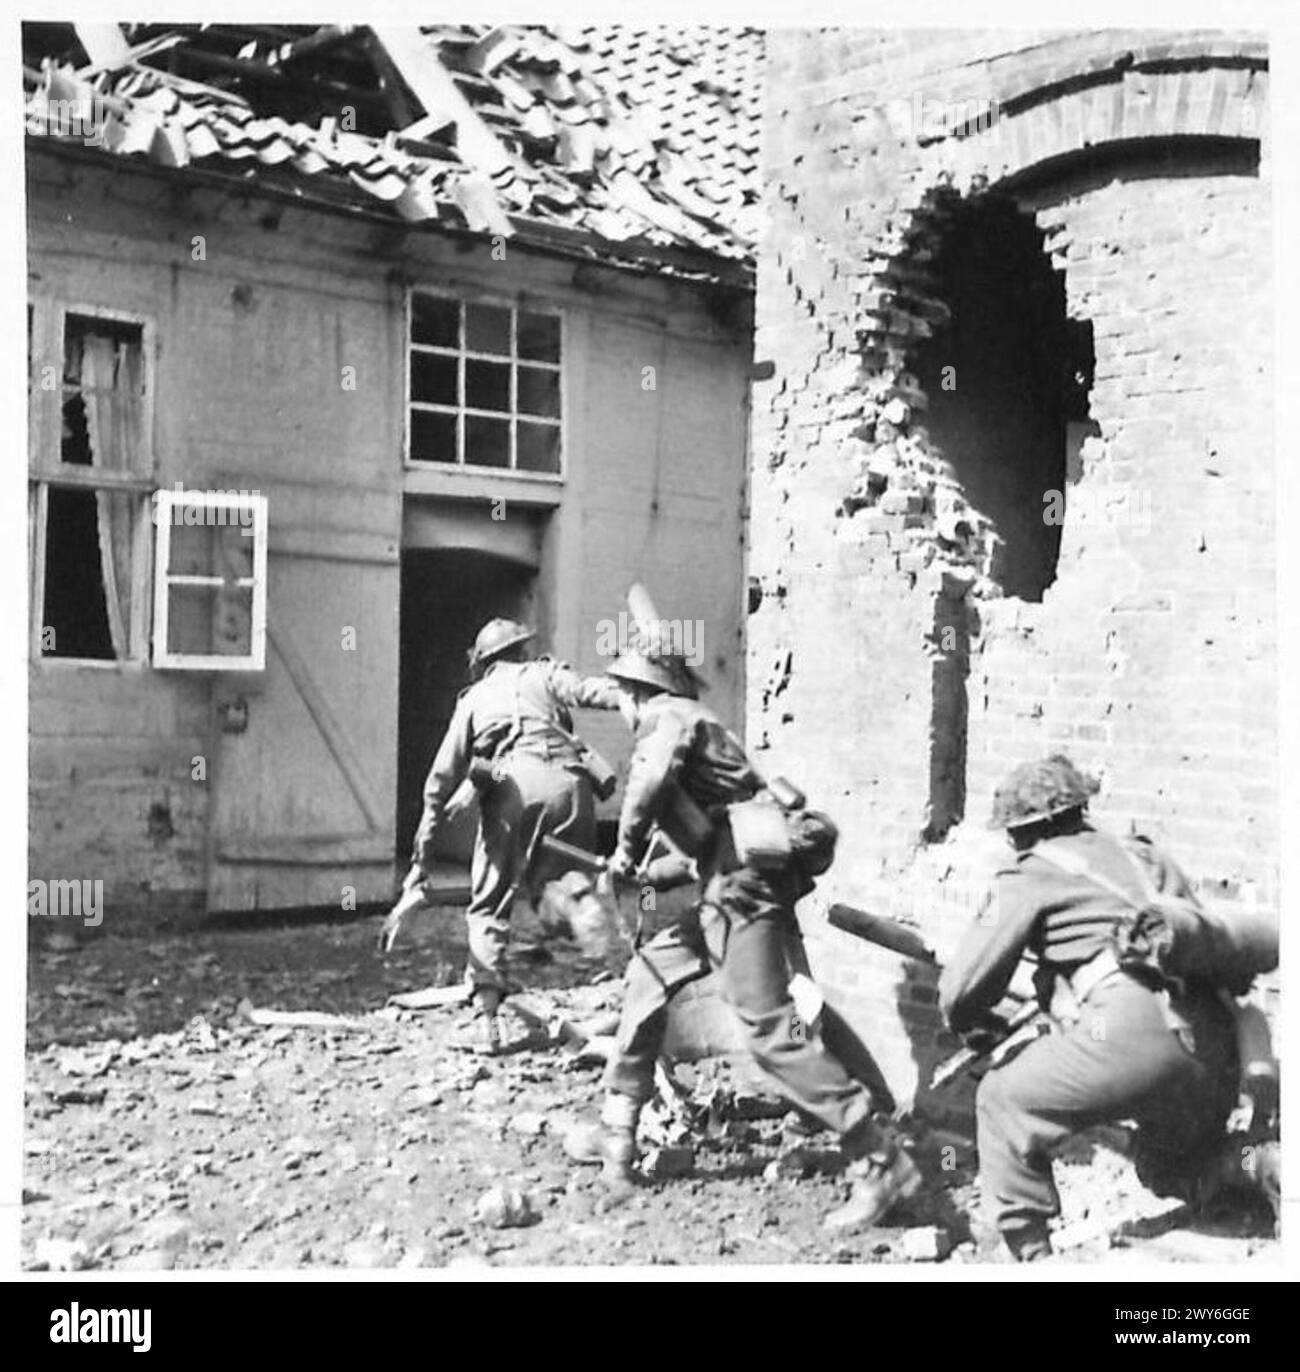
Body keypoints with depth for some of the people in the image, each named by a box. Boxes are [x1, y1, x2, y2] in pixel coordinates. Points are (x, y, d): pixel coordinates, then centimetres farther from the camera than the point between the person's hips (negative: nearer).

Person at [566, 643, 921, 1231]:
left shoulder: (671, 717, -1)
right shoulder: (696, 726, 27)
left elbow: (651, 780, -23)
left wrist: (627, 849, -8)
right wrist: (651, 873, 31)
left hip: (746, 888, -10)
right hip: (734, 889, 10)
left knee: (769, 1029, -13)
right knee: (650, 973, 18)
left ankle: (880, 1161, -12)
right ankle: (618, 1133, 23)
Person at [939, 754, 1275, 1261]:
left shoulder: (1030, 875, 9)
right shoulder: (1143, 857, 26)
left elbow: (959, 993, 8)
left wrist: (974, 1025, 32)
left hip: (1137, 1029, -7)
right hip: (1216, 1048, 7)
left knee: (1004, 1103, 13)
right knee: (1171, 1171, 34)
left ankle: (1032, 1253, 9)